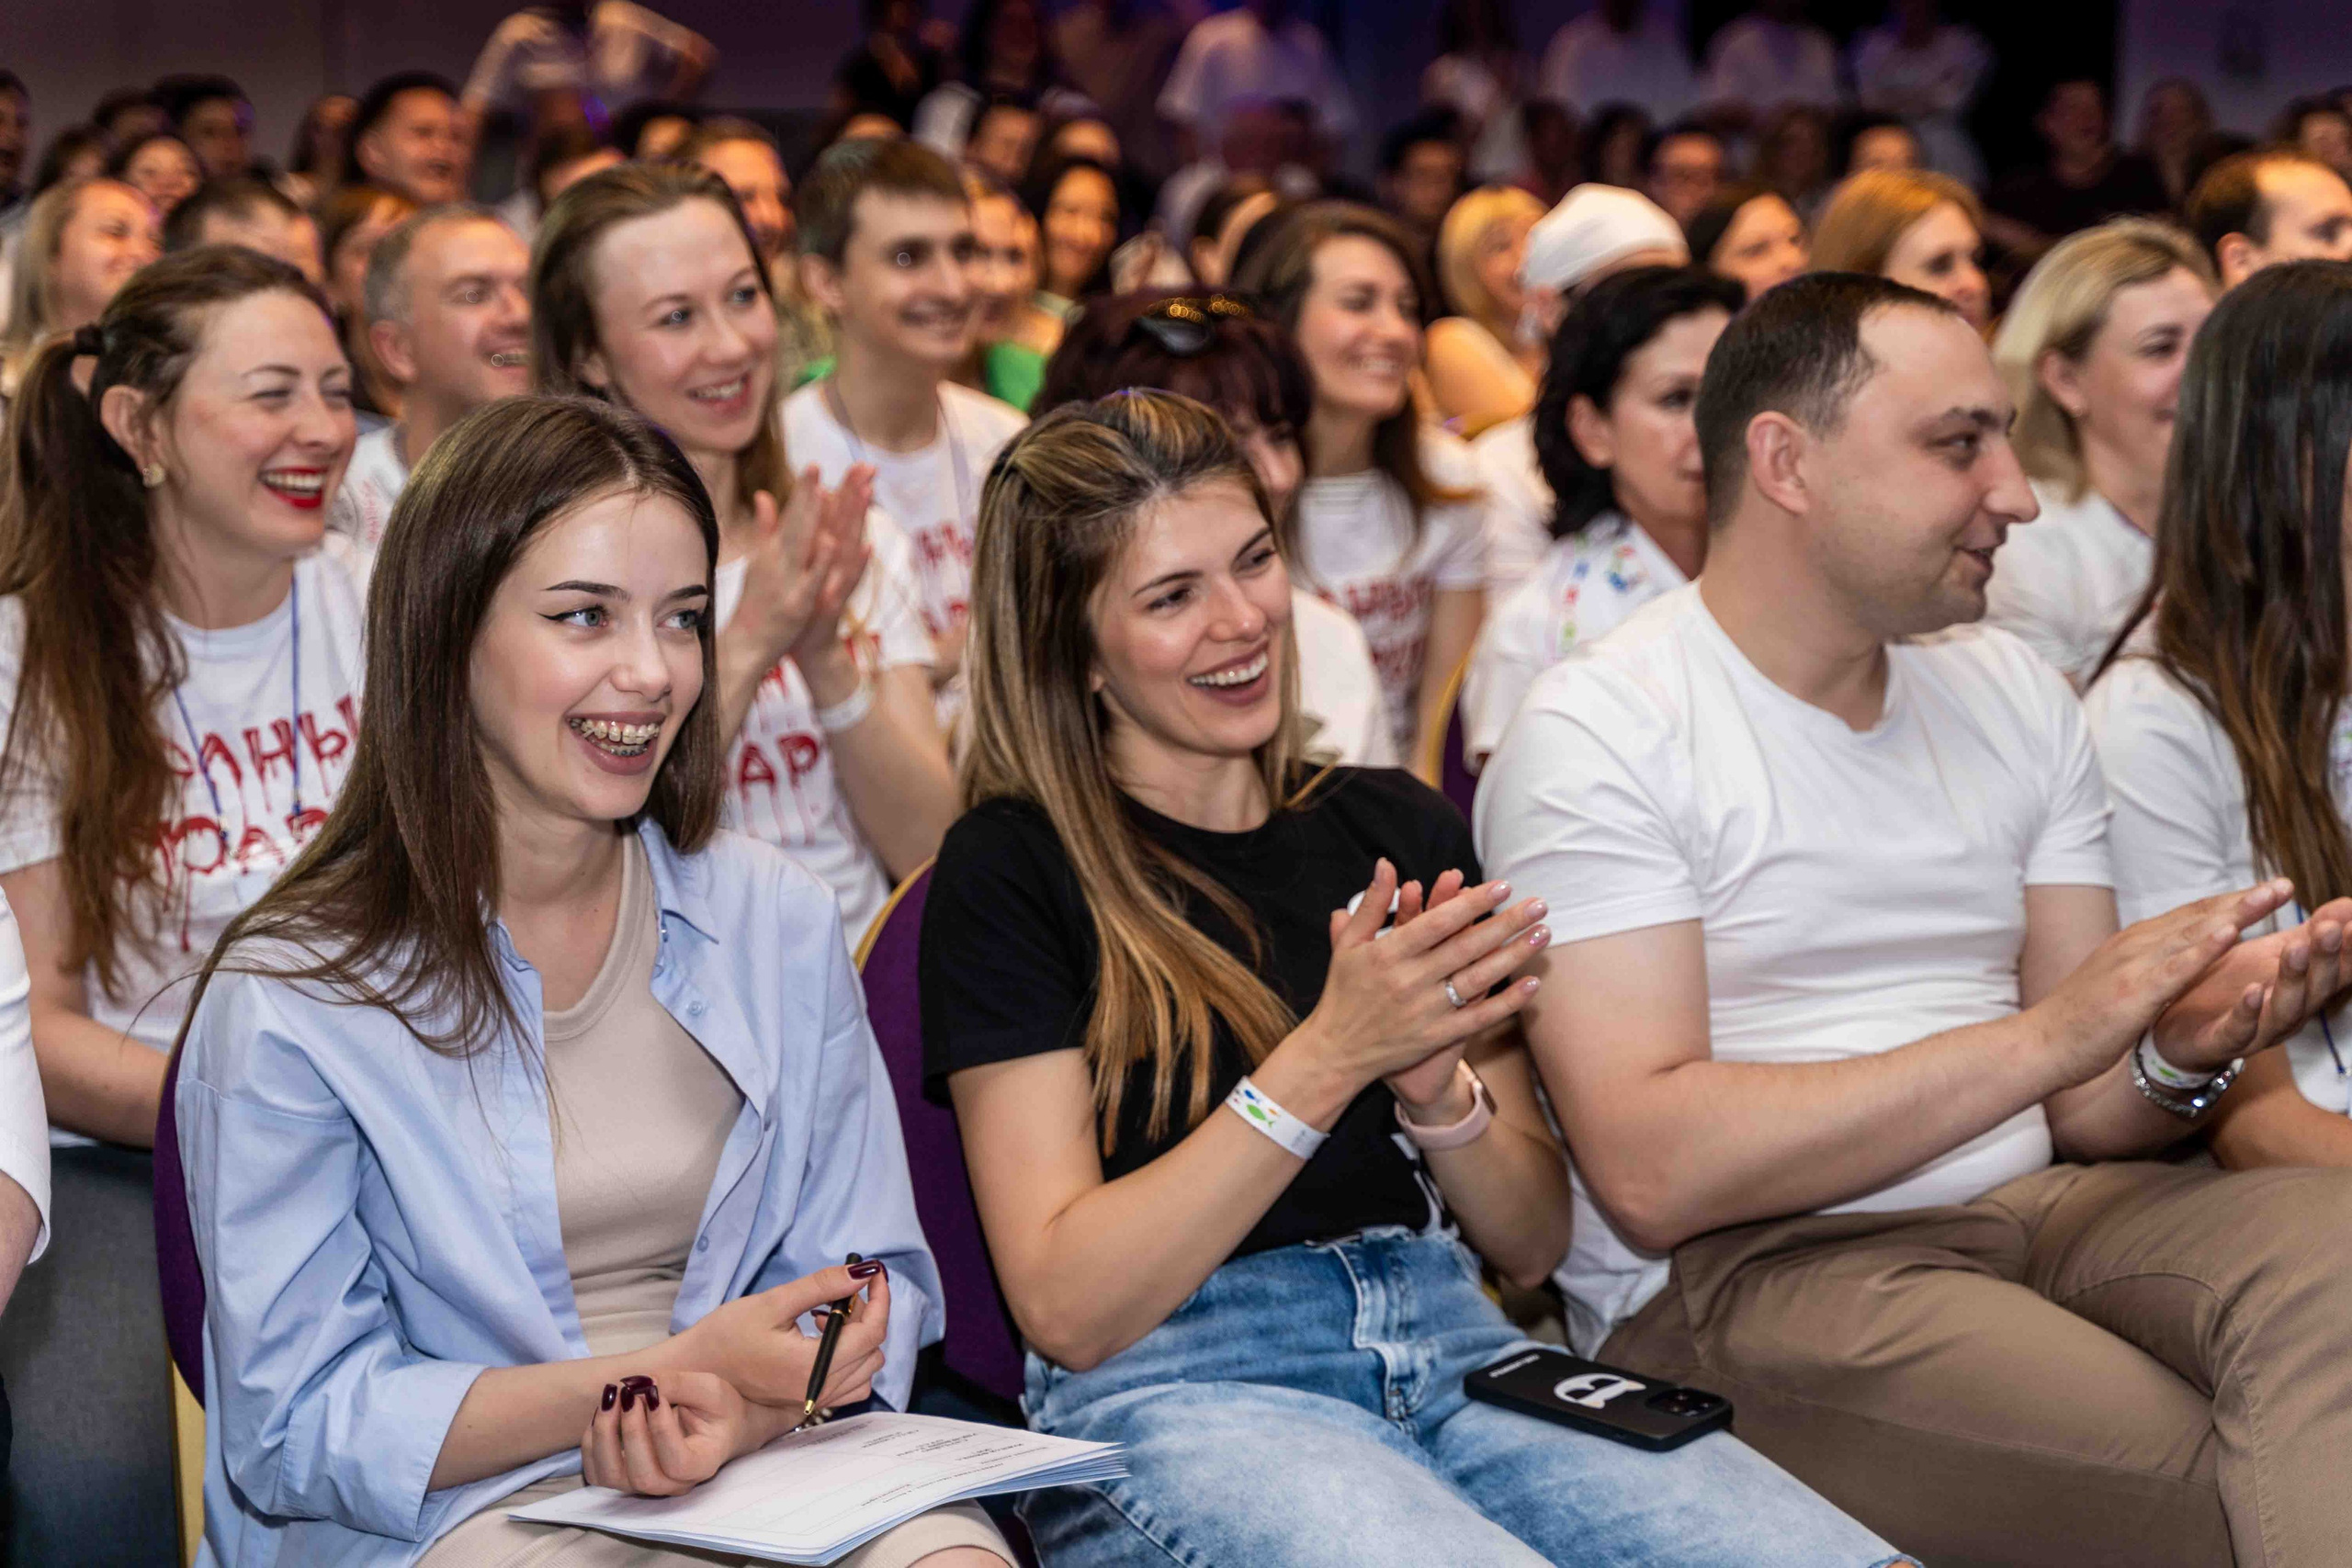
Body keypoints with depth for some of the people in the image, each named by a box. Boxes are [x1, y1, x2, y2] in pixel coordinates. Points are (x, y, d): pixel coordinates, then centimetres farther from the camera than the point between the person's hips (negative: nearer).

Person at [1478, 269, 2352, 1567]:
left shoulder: (2015, 694, 15)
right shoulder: (1602, 731, -5)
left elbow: (2086, 1113, 12)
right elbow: (1651, 1174, -16)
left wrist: (2180, 1055, -12)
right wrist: (2041, 1037, -19)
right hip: (1737, 1273, -6)